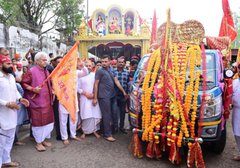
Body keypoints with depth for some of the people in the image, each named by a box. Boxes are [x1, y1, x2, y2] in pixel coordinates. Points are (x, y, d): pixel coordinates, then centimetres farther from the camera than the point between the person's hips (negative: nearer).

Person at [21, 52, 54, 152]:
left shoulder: (46, 71, 12)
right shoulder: (31, 71, -11)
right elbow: (24, 83, -10)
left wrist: (52, 91, 9)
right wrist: (33, 89, -22)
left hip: (47, 100, 7)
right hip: (36, 101, -7)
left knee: (47, 120, 12)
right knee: (38, 121, 1)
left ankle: (44, 139, 28)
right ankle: (38, 142, 15)